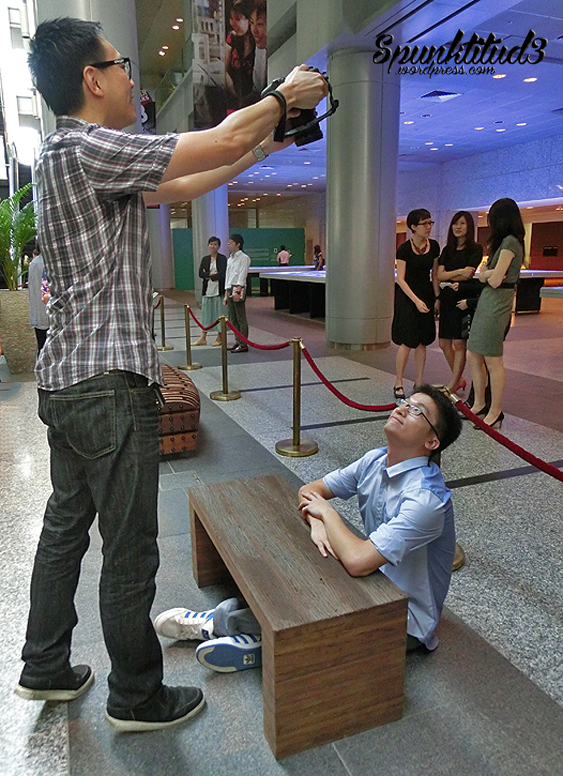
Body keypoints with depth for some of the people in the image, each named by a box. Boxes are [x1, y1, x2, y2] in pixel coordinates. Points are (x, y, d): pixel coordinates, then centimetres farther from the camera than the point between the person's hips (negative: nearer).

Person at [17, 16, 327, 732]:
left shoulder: (69, 157, 17)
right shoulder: (87, 149, -14)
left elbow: (181, 186, 21)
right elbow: (222, 139, -14)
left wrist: (261, 147, 23)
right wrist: (285, 94, 4)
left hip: (65, 379, 11)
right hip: (108, 385, -10)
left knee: (65, 526, 20)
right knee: (130, 553, 3)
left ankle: (45, 668, 38)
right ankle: (137, 698, 23)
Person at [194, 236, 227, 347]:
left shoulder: (223, 259, -3)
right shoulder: (205, 259, 11)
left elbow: (222, 274, -14)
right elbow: (200, 273, 1)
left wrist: (209, 276, -7)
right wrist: (211, 274, -12)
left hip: (218, 290, -4)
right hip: (207, 289, 4)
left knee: (219, 312, 1)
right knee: (206, 312, 7)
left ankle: (219, 338, 12)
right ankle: (203, 338, 12)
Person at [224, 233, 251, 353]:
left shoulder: (244, 258, -4)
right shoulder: (230, 259, 20)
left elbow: (242, 276, -13)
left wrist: (237, 291, -22)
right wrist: (226, 295, 17)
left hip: (238, 289, -8)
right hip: (230, 289, 8)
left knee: (241, 318, -7)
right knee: (233, 319, 10)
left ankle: (243, 344, -5)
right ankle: (237, 342, 17)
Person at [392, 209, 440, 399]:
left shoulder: (434, 246, 4)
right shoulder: (404, 249, -11)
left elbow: (434, 275, 11)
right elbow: (400, 279, -12)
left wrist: (437, 297, 6)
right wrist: (416, 300, -19)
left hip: (426, 294, 5)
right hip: (407, 296, -5)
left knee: (422, 342, 7)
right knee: (407, 342, -8)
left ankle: (419, 383, 16)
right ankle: (398, 384, 3)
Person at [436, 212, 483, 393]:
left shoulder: (475, 249, -2)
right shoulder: (447, 250, 14)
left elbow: (468, 275, -12)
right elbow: (439, 275, 0)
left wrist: (447, 277, -3)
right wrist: (459, 272, -13)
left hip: (464, 298, -6)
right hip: (447, 299, 6)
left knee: (459, 343, -5)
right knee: (444, 344, 8)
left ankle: (452, 385, 4)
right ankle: (459, 380, 25)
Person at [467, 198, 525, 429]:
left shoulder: (509, 242, -12)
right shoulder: (505, 242, 18)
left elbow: (494, 281, -17)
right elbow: (481, 276, 12)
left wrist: (489, 274, 3)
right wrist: (489, 273, -9)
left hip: (496, 305, -10)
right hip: (486, 303, 10)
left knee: (493, 361, -3)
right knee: (473, 356, 11)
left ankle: (495, 412, 8)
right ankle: (479, 404, 22)